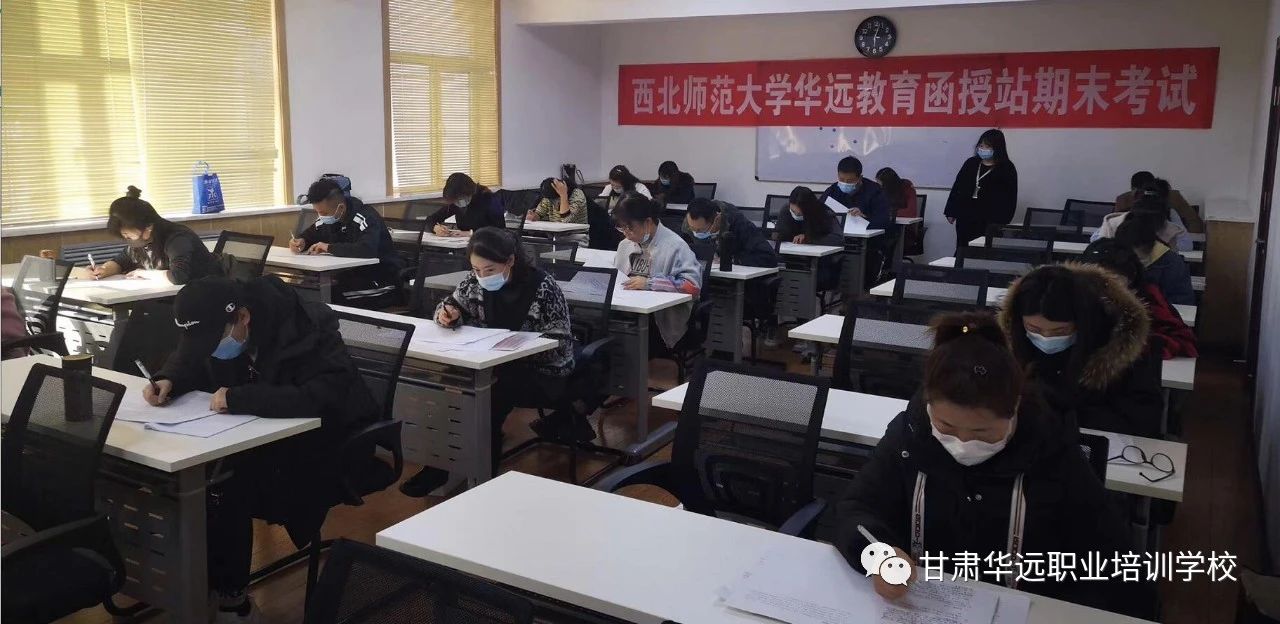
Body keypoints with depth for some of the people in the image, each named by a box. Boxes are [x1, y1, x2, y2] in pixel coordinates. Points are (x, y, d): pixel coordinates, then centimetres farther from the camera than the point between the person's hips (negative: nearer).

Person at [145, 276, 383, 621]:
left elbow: (324, 398, -43)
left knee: (229, 485, -26)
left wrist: (238, 398, -41)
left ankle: (229, 595, -6)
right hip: (269, 436, 8)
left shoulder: (309, 330, -28)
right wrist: (169, 381, -9)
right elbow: (189, 359, 15)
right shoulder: (217, 329, -5)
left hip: (326, 446, -7)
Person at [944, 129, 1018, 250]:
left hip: (989, 221, -4)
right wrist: (951, 212, 8)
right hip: (965, 217, 4)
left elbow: (1009, 197, -6)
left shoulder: (1006, 168, -2)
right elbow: (957, 187, 13)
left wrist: (1000, 222, -14)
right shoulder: (971, 163, 11)